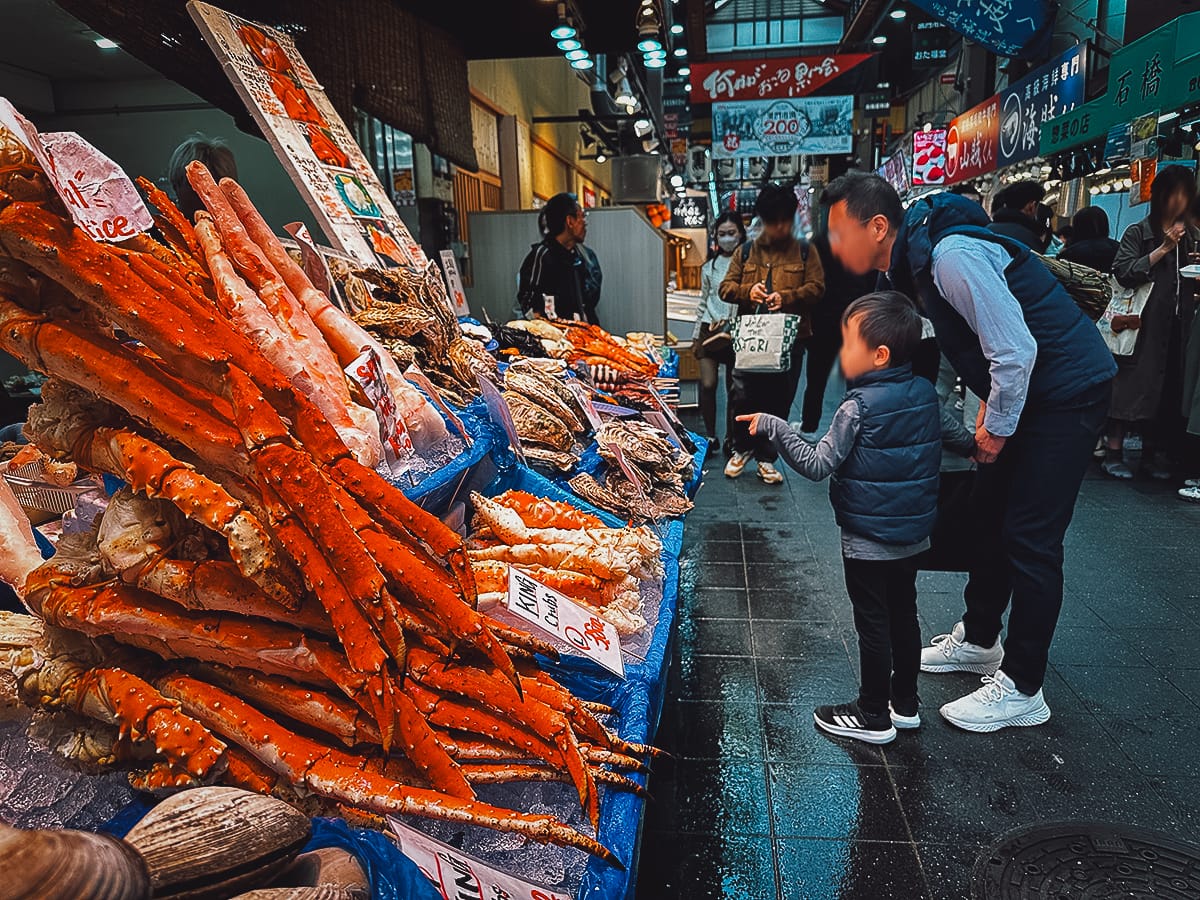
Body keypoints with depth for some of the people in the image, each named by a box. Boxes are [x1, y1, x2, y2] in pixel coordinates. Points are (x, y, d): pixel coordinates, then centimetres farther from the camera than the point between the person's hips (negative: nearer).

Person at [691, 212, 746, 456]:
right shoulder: (709, 267, 11)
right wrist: (696, 335, 13)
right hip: (710, 330, 2)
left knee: (733, 388, 5)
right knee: (708, 385, -9)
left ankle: (731, 438, 18)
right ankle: (710, 436, 6)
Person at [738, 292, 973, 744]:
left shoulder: (858, 407, -21)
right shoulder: (926, 393, 1)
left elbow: (818, 464, -21)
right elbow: (960, 434, 14)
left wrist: (773, 427, -20)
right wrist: (977, 445, 35)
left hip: (868, 540, -8)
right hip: (914, 533, 8)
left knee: (873, 624, 5)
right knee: (903, 615, 19)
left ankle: (874, 716, 18)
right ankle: (905, 703, 33)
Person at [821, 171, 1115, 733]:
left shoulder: (953, 258, -27)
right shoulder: (917, 261, 4)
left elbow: (1015, 350, -28)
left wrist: (997, 429, -17)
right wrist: (988, 408, 9)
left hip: (1067, 390, -10)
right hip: (1019, 393, 10)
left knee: (1029, 538, -7)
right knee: (990, 517, 16)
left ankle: (1021, 690, 6)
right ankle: (978, 641, 33)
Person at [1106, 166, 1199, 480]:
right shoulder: (1138, 232, 1)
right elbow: (1124, 271, -12)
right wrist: (1163, 249, -14)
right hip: (1144, 324, -5)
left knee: (1167, 389, 6)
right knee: (1133, 383, -7)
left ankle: (1152, 454, 15)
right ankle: (1114, 452, -1)